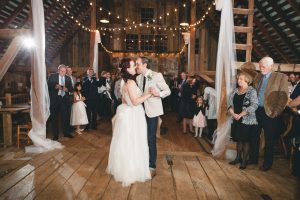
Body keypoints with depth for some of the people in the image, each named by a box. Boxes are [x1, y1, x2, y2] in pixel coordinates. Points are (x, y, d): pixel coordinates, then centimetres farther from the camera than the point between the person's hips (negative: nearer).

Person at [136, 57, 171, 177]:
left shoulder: (157, 75, -10)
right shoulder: (138, 78, 9)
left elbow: (168, 91, -7)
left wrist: (159, 94, -26)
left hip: (152, 111, -6)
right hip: (142, 110, 6)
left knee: (151, 139, -3)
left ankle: (152, 167, 13)